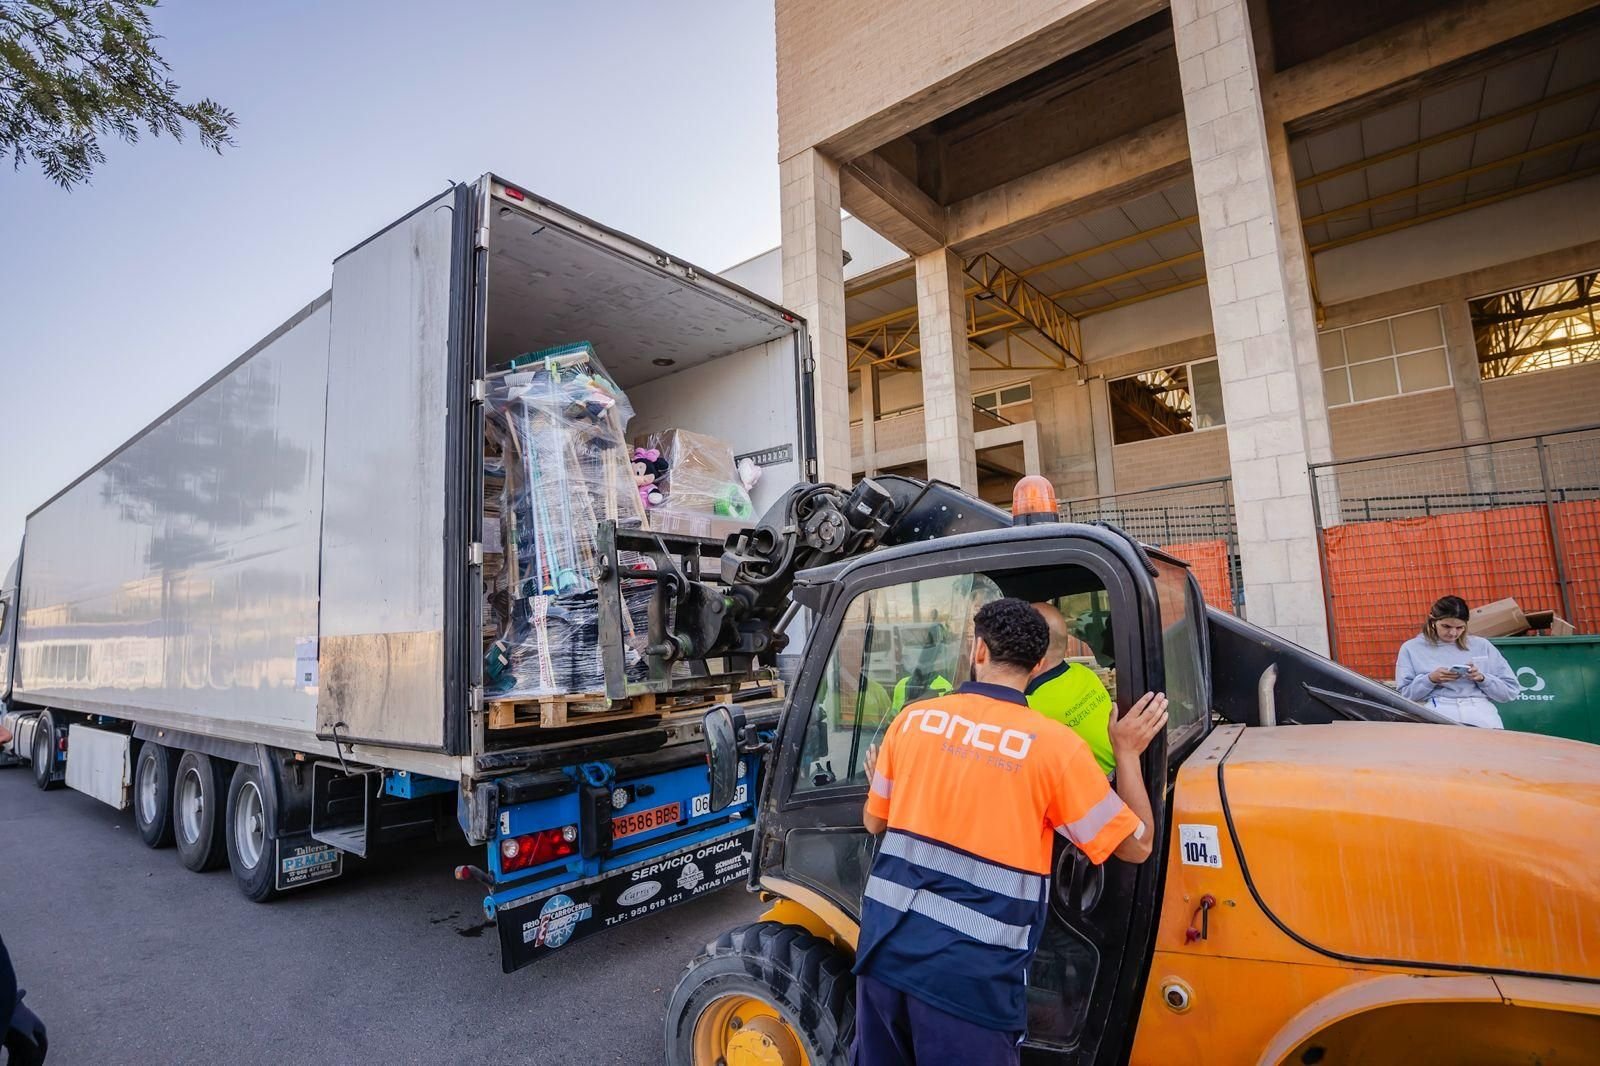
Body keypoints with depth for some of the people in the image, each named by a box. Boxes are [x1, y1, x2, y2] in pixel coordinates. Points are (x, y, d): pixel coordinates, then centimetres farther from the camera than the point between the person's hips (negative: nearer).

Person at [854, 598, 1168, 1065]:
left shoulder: (912, 718, 1)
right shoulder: (1054, 744, -10)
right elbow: (1136, 845, 1)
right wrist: (1127, 752, 12)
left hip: (884, 946, 4)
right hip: (971, 975, -4)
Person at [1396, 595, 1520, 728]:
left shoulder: (1482, 646, 18)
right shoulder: (1411, 648, 11)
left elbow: (1511, 691, 17)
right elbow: (1403, 695, 7)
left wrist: (1482, 678, -1)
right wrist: (1430, 679, -8)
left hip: (1480, 713, 3)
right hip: (1437, 713, -3)